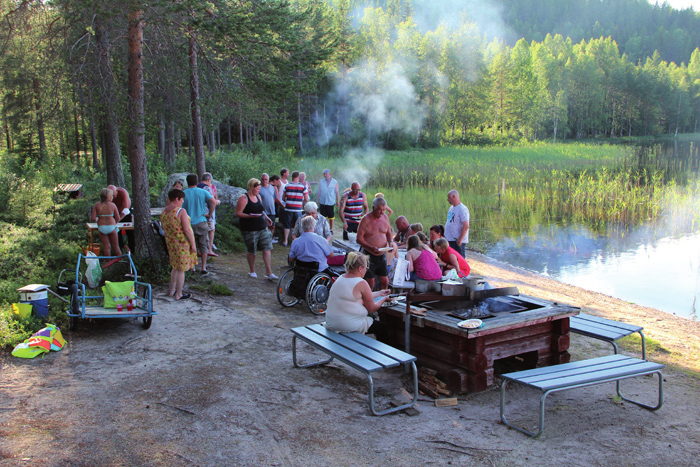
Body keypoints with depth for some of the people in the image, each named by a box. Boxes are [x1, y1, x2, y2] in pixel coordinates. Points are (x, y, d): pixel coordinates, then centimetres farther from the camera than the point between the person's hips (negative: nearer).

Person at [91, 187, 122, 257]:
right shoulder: (113, 205, -6)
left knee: (106, 246, 9)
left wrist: (96, 220, 16)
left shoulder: (97, 205, -3)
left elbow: (93, 218, -7)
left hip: (101, 227, 1)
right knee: (115, 246, 11)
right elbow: (118, 218, -2)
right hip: (111, 227, -1)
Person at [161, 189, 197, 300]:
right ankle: (179, 294, 12)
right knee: (181, 269, 4)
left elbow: (164, 228, 13)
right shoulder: (181, 211, -19)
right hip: (182, 243, -7)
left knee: (175, 267, 23)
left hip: (170, 242, 7)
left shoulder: (164, 212, 3)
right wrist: (193, 244, -13)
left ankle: (172, 290, 32)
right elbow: (187, 230, -21)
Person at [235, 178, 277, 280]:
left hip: (262, 227, 6)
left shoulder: (258, 196, 13)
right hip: (249, 229, -6)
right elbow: (238, 213, -14)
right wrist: (250, 216, -26)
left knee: (267, 248, -3)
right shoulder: (244, 198, -10)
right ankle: (252, 271, 25)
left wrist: (266, 217, 13)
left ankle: (268, 273, 0)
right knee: (251, 251, 5)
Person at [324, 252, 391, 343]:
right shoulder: (361, 284, -17)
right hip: (349, 327, -8)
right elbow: (372, 309, -7)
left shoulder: (340, 279, 8)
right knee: (383, 328, 14)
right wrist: (384, 299, 12)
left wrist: (380, 293, 32)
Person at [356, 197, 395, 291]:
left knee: (385, 281, 8)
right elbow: (359, 239, -13)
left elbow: (388, 233, 20)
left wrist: (391, 242, -2)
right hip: (369, 255, -5)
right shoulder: (365, 220, -12)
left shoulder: (385, 218, 6)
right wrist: (371, 248, -26)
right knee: (370, 282, -1)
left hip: (382, 255, 5)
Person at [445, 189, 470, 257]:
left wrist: (460, 240, -21)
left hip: (458, 241, -9)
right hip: (449, 239, 9)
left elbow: (466, 226, -20)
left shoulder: (462, 209, -15)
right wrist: (446, 235, 17)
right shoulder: (451, 208, 14)